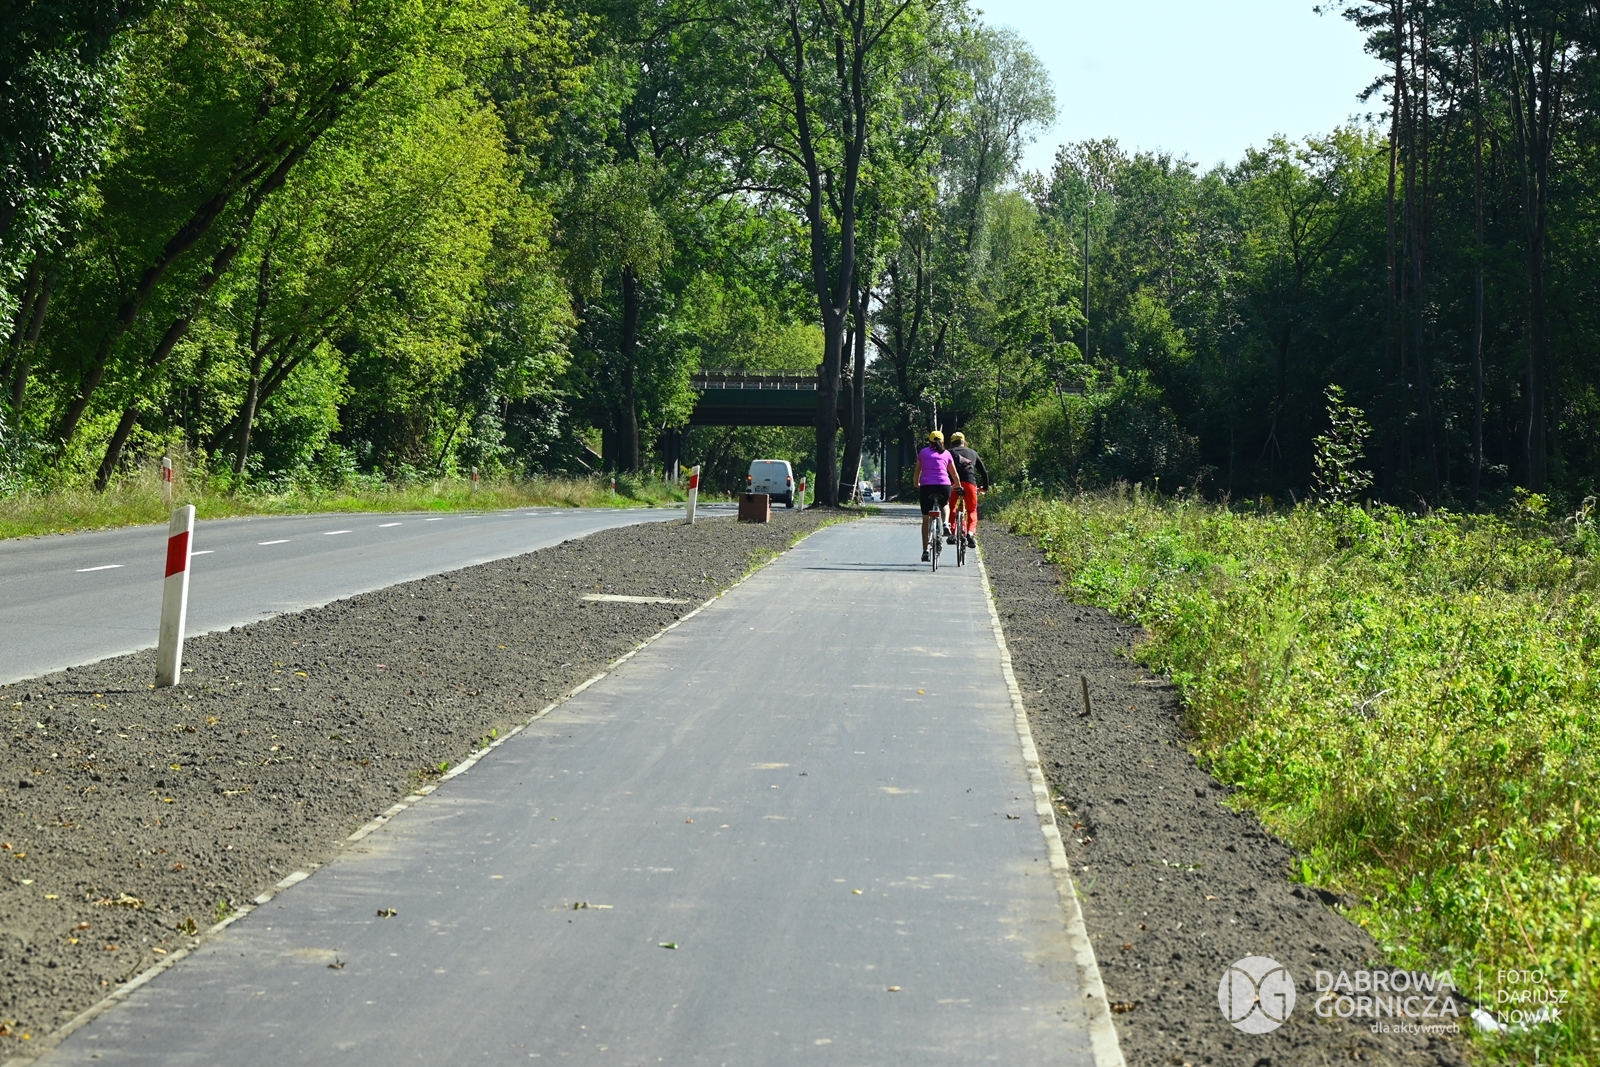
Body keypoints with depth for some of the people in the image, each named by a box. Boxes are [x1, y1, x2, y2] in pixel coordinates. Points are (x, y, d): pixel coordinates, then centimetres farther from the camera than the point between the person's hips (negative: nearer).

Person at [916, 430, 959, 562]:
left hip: (926, 486, -1)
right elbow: (954, 474, 22)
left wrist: (916, 485, 36)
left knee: (926, 519, 9)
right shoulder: (946, 454, 16)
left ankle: (925, 550, 5)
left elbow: (917, 472, 20)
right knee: (944, 505, 35)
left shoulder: (923, 452, 16)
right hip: (944, 486, 1)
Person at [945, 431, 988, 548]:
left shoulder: (950, 452, 19)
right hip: (970, 483, 1)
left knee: (951, 509, 20)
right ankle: (971, 532, -10)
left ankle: (952, 534, 6)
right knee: (972, 511, 15)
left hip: (954, 483, -1)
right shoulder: (973, 453, 26)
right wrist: (985, 487, 37)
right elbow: (984, 472, 26)